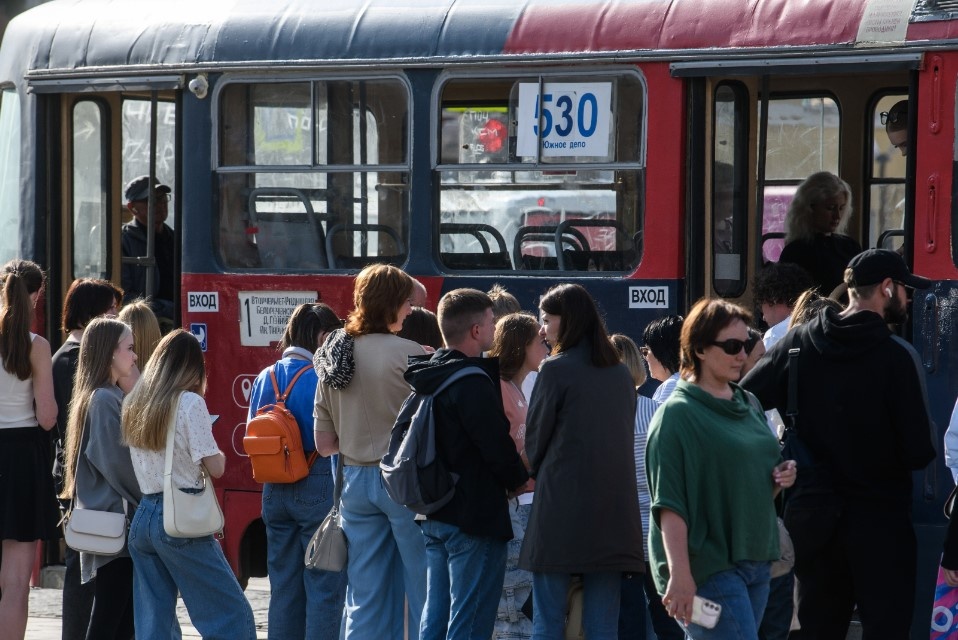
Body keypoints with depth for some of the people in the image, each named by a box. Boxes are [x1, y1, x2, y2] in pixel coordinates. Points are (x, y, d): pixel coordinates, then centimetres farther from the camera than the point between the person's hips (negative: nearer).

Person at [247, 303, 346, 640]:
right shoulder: (322, 378, -15)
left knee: (284, 587, 13)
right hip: (319, 486, -7)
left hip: (275, 491, 7)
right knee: (325, 587, -1)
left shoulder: (265, 379, 6)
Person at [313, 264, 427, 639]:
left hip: (357, 481, 6)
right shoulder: (408, 355, -14)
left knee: (365, 599, 10)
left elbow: (324, 444, 10)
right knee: (425, 593, 1)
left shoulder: (333, 357, 6)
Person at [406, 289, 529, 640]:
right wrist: (519, 480, 1)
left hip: (433, 516, 9)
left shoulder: (425, 378, 11)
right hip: (475, 516, -9)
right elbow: (497, 444, -18)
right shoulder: (473, 383, -17)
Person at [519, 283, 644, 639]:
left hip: (562, 509, -5)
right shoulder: (620, 374, 12)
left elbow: (535, 440, 0)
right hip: (613, 511, 5)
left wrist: (535, 473, 20)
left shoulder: (556, 370, -6)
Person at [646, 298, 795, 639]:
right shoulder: (677, 415, -9)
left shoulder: (748, 406, 15)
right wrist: (680, 575, -22)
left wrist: (781, 478, 4)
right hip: (710, 568, -7)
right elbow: (669, 504, -15)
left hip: (755, 560, 7)